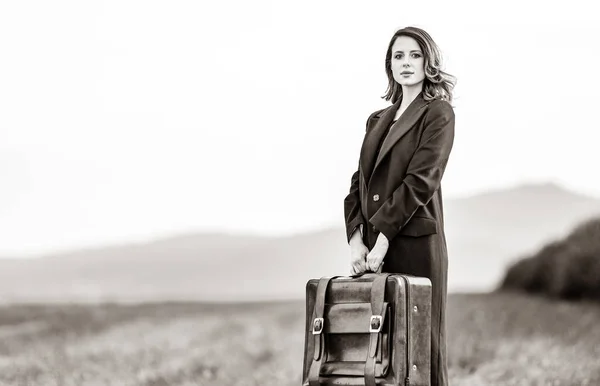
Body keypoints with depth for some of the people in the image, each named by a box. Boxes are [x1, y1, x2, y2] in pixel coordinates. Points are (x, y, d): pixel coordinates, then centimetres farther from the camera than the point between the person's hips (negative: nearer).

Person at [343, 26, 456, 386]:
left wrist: (383, 236, -16)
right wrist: (356, 238, -1)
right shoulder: (378, 120, 19)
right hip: (371, 247, 6)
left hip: (414, 245, -6)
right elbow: (359, 183, 14)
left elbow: (420, 181, -11)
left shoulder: (438, 113, 0)